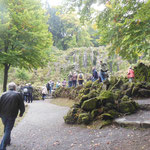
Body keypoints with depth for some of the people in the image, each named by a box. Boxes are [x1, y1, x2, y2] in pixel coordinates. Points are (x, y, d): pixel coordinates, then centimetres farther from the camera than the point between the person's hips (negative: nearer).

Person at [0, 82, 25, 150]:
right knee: (8, 130, 4)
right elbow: (22, 106, -5)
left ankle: (8, 141, 39)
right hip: (11, 116, -3)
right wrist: (21, 113, 13)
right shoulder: (18, 94, -6)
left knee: (6, 129, 24)